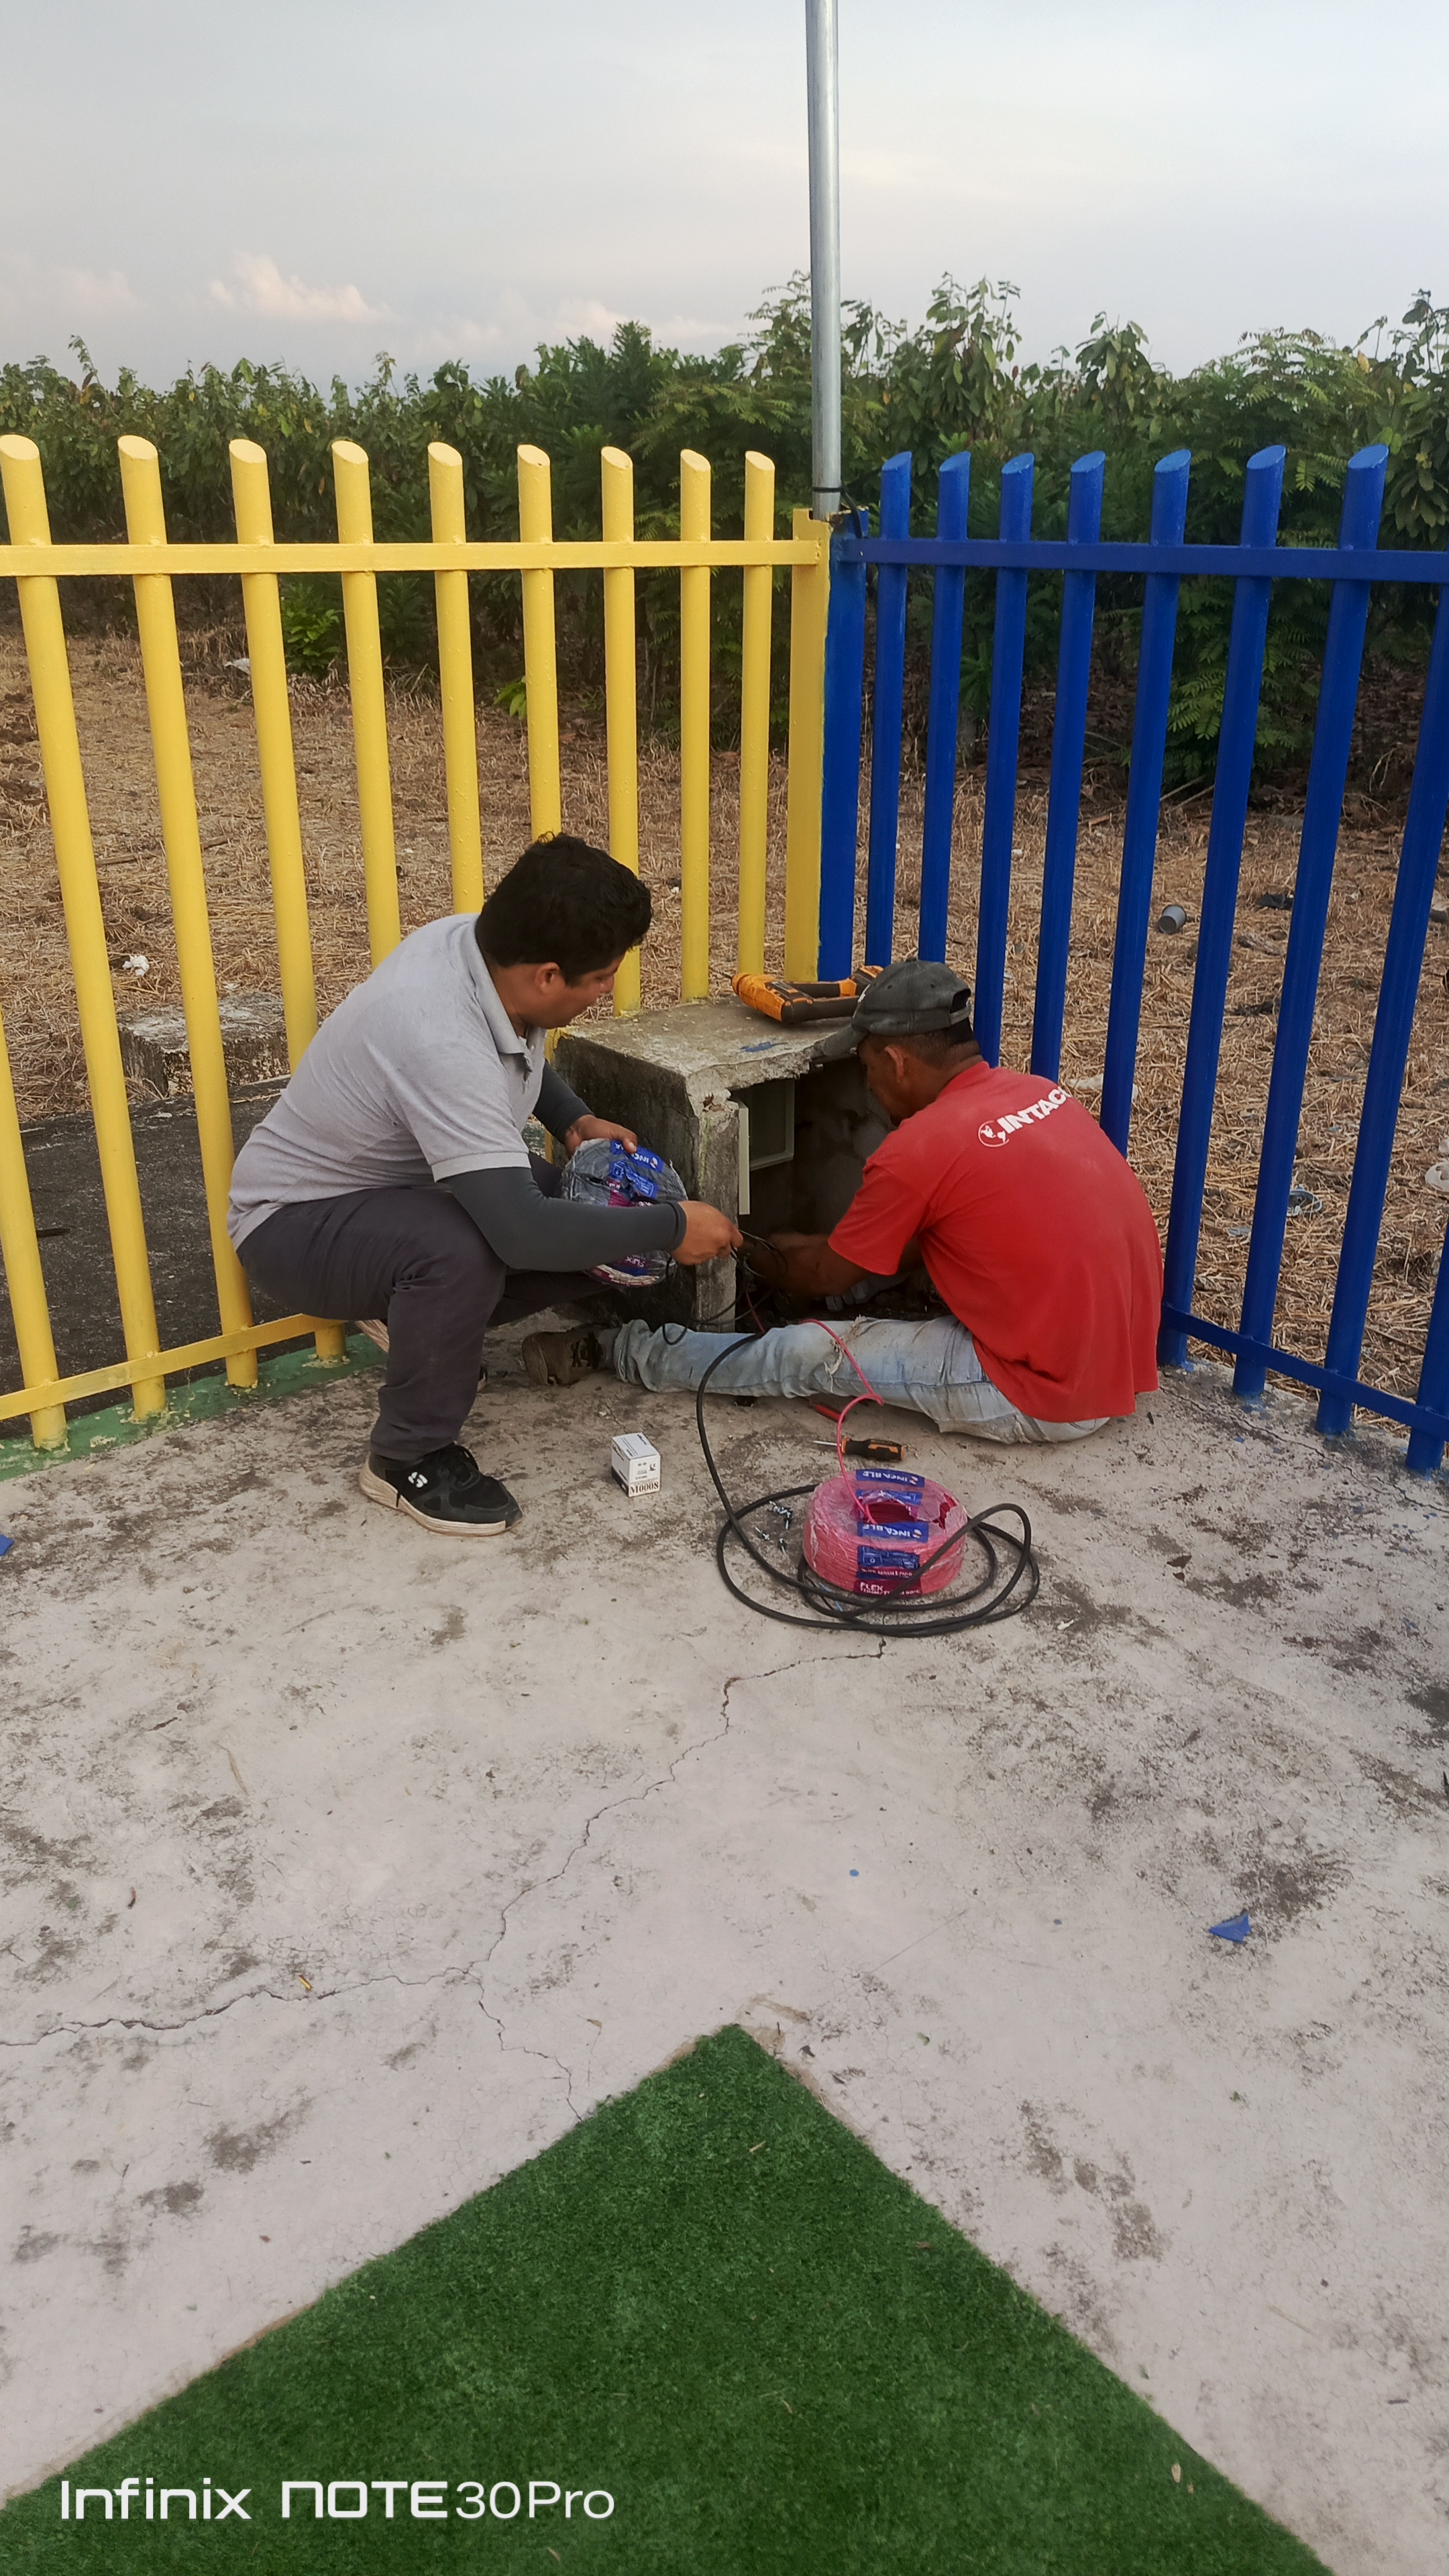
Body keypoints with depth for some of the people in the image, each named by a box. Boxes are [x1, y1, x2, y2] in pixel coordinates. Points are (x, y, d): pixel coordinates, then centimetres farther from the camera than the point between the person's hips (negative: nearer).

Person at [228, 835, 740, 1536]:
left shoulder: (481, 943, -13)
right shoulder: (441, 1042, -39)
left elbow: (518, 1052, 12)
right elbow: (524, 1233, -42)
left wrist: (574, 1120, -6)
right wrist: (672, 1227, -30)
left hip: (408, 1187, 8)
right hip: (296, 1219, -8)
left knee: (606, 1223, -7)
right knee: (459, 1250, -39)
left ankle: (425, 1318, 13)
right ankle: (408, 1456, -14)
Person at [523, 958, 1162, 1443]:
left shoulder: (918, 1150, -19)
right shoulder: (1039, 1092, 5)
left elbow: (827, 1277, -2)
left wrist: (760, 1262, 19)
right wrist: (813, 1249, 23)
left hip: (1046, 1401, -8)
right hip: (1126, 1366, 8)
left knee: (807, 1355, -1)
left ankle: (612, 1351, 15)